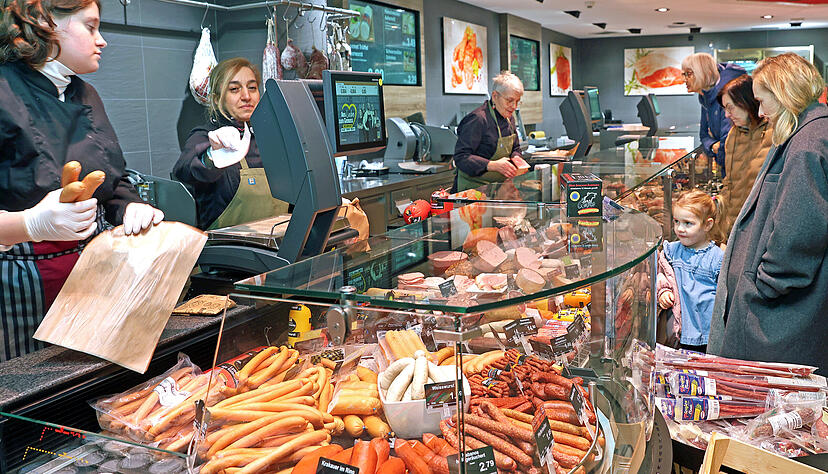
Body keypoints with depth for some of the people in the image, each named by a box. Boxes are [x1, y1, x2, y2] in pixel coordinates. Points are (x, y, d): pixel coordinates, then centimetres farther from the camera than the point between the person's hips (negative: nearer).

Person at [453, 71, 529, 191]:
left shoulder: (509, 118, 12)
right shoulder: (478, 119, -16)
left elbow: (515, 148, 26)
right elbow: (461, 157, -21)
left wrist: (515, 158, 1)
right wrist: (493, 165, -30)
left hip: (499, 186, 7)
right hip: (474, 187, -7)